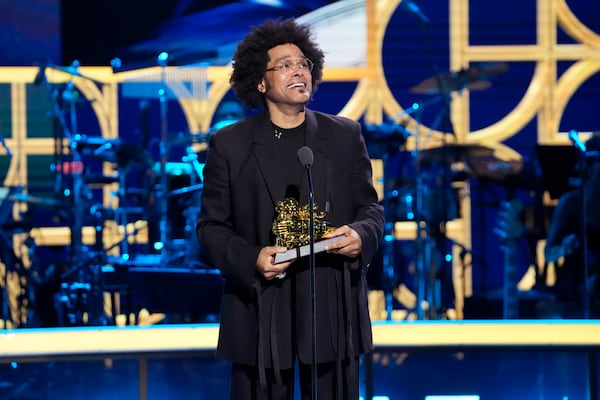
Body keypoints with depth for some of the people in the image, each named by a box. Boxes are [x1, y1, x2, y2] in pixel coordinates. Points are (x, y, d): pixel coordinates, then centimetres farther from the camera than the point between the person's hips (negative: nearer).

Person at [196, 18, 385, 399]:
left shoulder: (345, 135, 8)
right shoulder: (230, 144, 3)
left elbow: (371, 207, 12)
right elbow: (211, 225, 3)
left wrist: (362, 235, -11)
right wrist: (250, 259, -15)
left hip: (332, 307, 2)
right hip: (261, 308, -1)